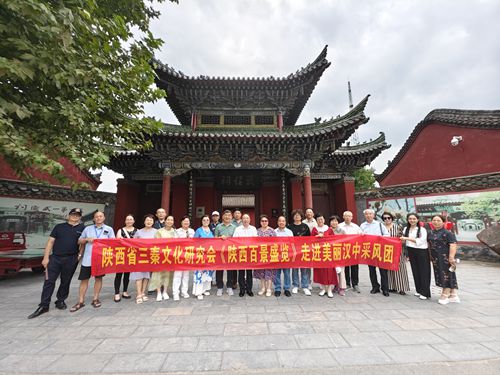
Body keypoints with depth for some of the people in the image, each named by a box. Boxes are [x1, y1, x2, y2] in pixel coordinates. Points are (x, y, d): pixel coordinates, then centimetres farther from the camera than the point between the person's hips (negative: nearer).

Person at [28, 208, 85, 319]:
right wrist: (46, 257, 0)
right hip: (55, 258, 1)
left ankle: (60, 301, 26)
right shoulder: (59, 227, 8)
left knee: (65, 282, 9)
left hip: (71, 259, 0)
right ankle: (43, 306, 11)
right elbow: (50, 242, 6)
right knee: (49, 281, 1)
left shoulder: (83, 228, 5)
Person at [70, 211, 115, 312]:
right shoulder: (87, 229, 10)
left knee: (98, 278, 8)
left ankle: (95, 299, 22)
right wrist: (87, 239, -7)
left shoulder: (109, 229, 5)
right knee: (84, 279, 5)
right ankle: (81, 302, 18)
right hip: (87, 258, 1)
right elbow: (79, 241, 12)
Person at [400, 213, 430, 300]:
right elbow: (404, 240, 19)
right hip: (411, 252, 5)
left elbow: (420, 241, -17)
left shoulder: (422, 229, -8)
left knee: (423, 272, 1)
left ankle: (425, 293, 9)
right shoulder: (406, 229, 8)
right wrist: (402, 239, -2)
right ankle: (419, 290, 22)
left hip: (421, 252, -5)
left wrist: (407, 238, -17)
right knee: (415, 271, 10)